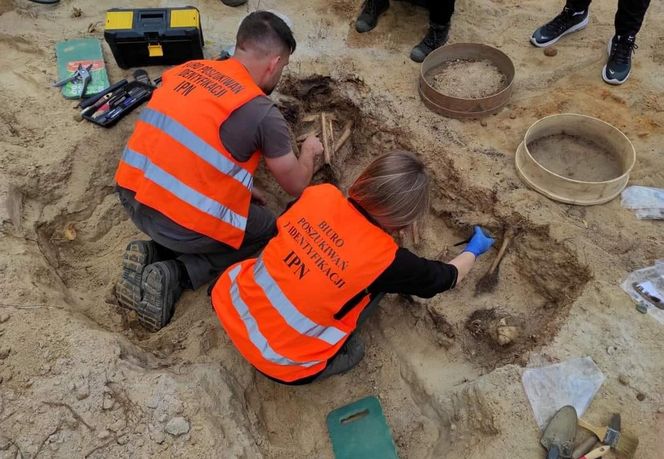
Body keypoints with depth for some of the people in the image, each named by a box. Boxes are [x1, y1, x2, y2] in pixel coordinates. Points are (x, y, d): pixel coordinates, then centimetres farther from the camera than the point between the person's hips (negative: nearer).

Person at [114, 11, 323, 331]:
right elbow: (296, 187, 3)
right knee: (268, 230, 18)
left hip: (132, 197, 7)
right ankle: (173, 275, 3)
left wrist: (238, 185, 23)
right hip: (183, 224, -7)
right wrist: (309, 151, 24)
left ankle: (153, 252, 12)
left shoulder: (187, 68, 8)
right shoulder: (263, 114, -11)